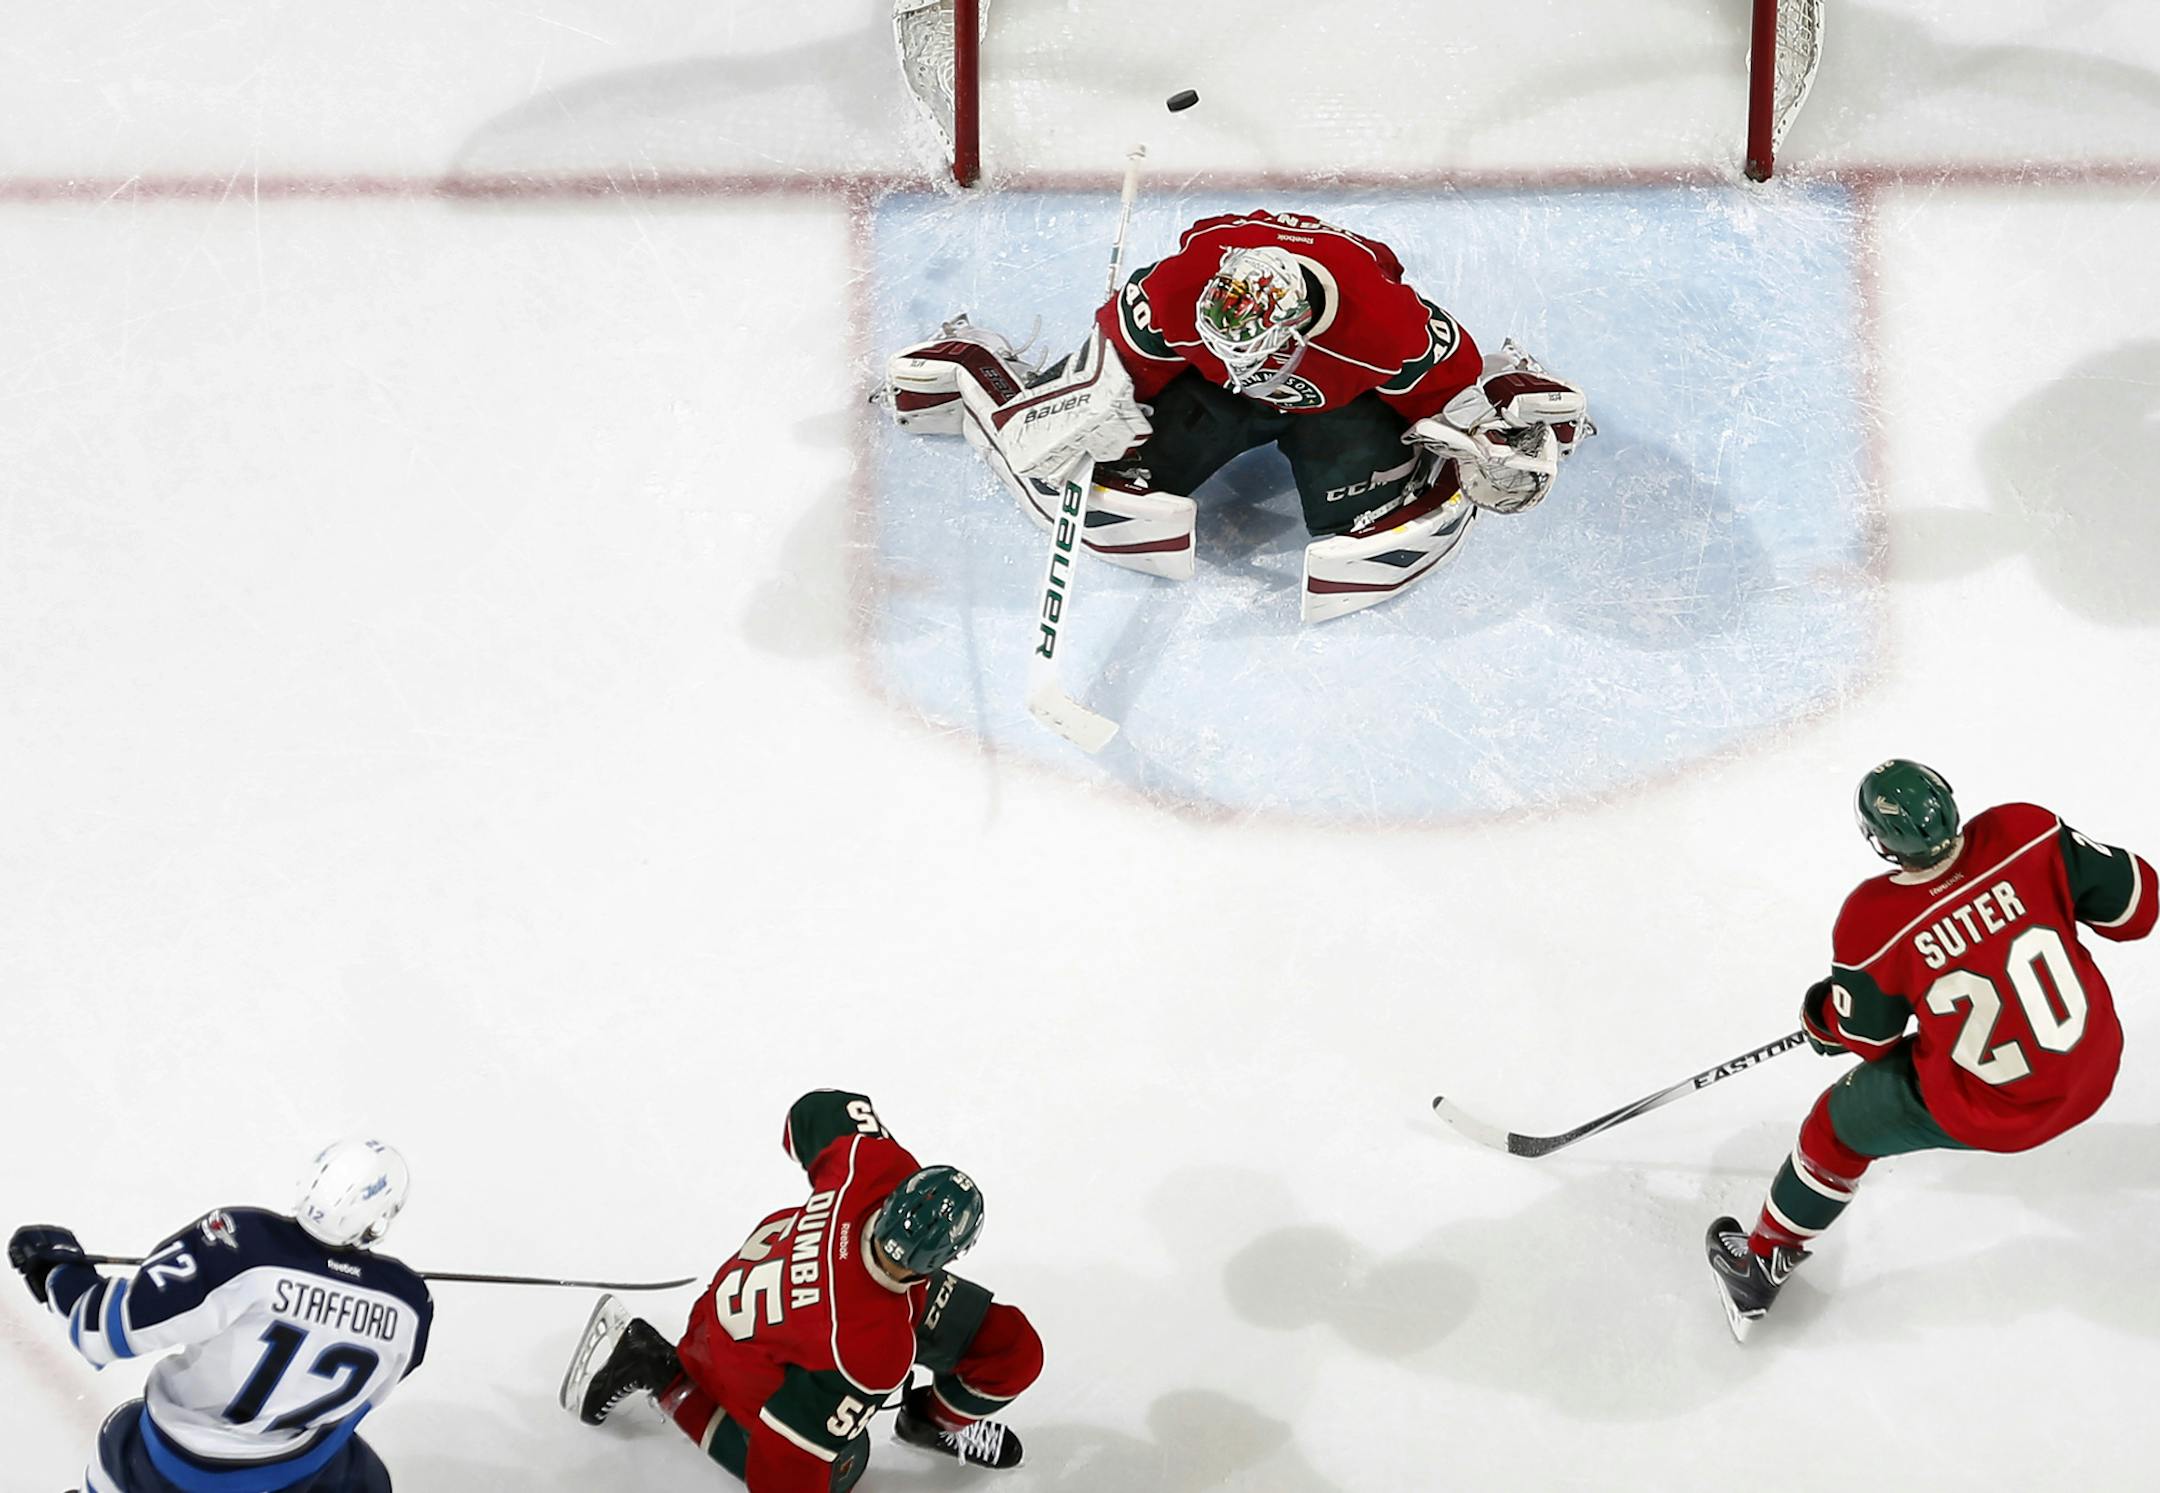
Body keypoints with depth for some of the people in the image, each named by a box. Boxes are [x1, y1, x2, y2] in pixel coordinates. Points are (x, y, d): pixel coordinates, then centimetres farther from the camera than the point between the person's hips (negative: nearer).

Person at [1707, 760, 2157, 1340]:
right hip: (2094, 1073, 4)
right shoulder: (2027, 835, -18)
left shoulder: (1873, 923, -22)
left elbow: (1867, 1037, -5)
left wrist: (1820, 1017, 17)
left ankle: (1761, 1266, 35)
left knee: (1841, 1125, 21)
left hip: (1988, 1111, -3)